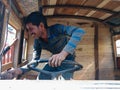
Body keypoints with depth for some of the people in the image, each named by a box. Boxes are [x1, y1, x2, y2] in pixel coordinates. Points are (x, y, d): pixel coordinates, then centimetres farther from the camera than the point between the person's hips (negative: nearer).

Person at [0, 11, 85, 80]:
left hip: (67, 57, -5)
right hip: (55, 59, 5)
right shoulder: (38, 41, -14)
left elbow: (79, 31, -48)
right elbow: (35, 61, -10)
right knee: (42, 77, -11)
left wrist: (63, 53, -60)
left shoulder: (56, 29, -32)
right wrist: (19, 70, -30)